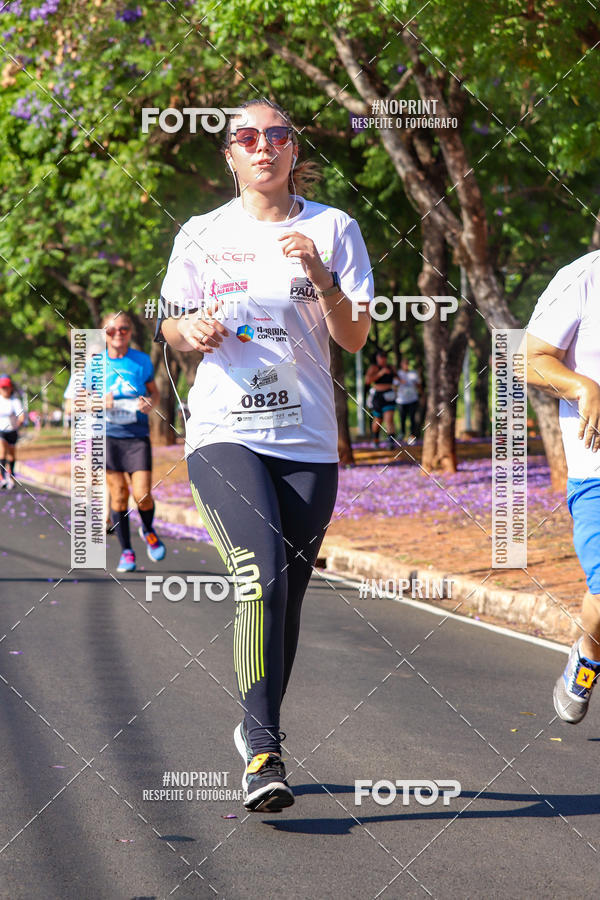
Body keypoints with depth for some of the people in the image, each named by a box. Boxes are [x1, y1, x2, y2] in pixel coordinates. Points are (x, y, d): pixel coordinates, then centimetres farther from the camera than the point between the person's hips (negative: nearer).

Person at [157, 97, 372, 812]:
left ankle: (256, 729, 27)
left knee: (285, 598, 5)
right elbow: (171, 326, 16)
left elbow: (355, 339, 1)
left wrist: (321, 277, -15)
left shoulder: (333, 229, 6)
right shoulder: (202, 236, 7)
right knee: (260, 579, -22)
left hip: (307, 441, 2)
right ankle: (263, 753, -23)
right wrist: (192, 330, -6)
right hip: (223, 431, -2)